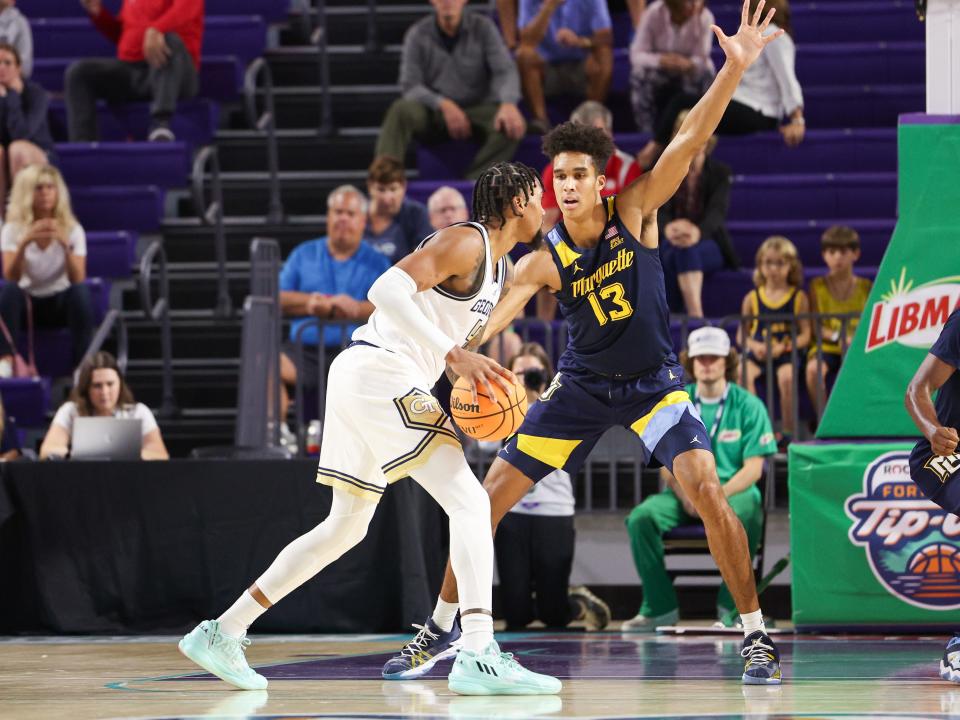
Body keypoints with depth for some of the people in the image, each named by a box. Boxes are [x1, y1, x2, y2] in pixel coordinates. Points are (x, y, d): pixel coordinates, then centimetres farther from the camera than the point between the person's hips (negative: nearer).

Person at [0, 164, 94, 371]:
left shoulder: (73, 230, -5)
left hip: (61, 302, 0)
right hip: (27, 302, 0)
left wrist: (65, 245, -34)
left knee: (81, 291, -33)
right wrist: (24, 243, -36)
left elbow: (77, 281, -18)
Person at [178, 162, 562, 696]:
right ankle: (479, 657, -26)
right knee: (470, 501, -16)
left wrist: (477, 383, 8)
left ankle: (222, 633, 21)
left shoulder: (499, 270, 20)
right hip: (377, 371, -11)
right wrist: (454, 355, -29)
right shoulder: (466, 242, -10)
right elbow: (388, 290, -23)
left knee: (347, 527, 17)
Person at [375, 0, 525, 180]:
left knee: (510, 127, -32)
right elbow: (410, 86, -5)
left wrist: (508, 104, -32)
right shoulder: (418, 34, 1)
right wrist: (443, 104, -25)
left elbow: (505, 71, -9)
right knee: (401, 110, -31)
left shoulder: (483, 27, 1)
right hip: (434, 113, 0)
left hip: (477, 110, 0)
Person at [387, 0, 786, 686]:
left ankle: (757, 635, -10)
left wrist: (734, 68, -35)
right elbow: (484, 320, -24)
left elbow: (689, 141, -24)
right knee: (490, 496, -1)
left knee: (707, 491, -22)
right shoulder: (543, 261, -14)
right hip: (583, 385, 2)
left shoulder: (635, 211, -14)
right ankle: (442, 630, 14)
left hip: (654, 382, -2)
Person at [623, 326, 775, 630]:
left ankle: (731, 606, -26)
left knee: (745, 515, -38)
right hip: (683, 494, 3)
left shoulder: (748, 406, 1)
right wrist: (685, 495, -15)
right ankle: (659, 608, -19)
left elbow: (753, 467, -5)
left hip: (734, 491, -3)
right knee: (641, 517, -26)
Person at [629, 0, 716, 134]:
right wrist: (660, 60, -43)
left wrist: (689, 64, -43)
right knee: (641, 73, -32)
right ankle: (648, 132, -17)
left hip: (689, 72, 0)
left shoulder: (705, 17, -20)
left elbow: (702, 60, -18)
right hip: (659, 73, 0)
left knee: (703, 76, -32)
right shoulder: (653, 13, -22)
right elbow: (637, 55, -22)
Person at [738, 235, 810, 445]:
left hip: (786, 353, -2)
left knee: (786, 376, -35)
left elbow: (805, 335, 1)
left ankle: (787, 432, -21)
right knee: (743, 373, -31)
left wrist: (782, 347, -15)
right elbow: (742, 334, 13)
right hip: (757, 352, 2)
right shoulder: (752, 298, 12)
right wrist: (754, 346, -9)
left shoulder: (798, 297, 7)